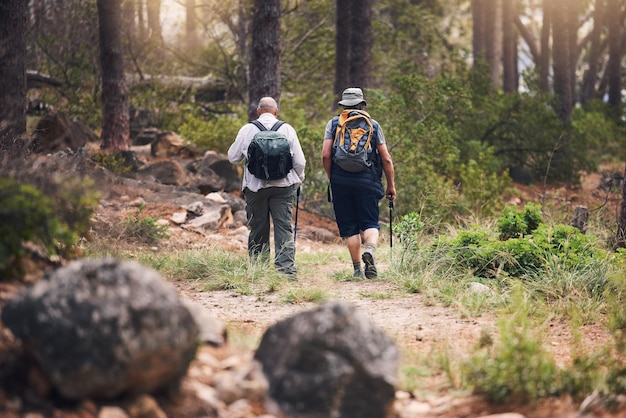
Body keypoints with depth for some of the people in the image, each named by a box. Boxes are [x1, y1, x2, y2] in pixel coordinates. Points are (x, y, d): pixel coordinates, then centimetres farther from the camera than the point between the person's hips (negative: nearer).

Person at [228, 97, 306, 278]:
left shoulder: (247, 130, 0)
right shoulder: (287, 129, 1)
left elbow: (233, 157, 8)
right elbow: (299, 161, 2)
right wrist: (298, 180, 19)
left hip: (255, 186, 0)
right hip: (283, 186, 0)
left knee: (258, 230, 8)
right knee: (284, 227, -2)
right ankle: (287, 269, -11)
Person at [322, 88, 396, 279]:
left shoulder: (333, 124, 5)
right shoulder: (373, 125, 6)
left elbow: (325, 156, -3)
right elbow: (386, 159, 4)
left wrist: (331, 178, 12)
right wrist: (391, 185, 12)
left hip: (341, 182, 0)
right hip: (367, 182, 0)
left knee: (349, 227, 7)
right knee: (370, 223, 5)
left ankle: (357, 268, 7)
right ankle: (370, 249, -25)